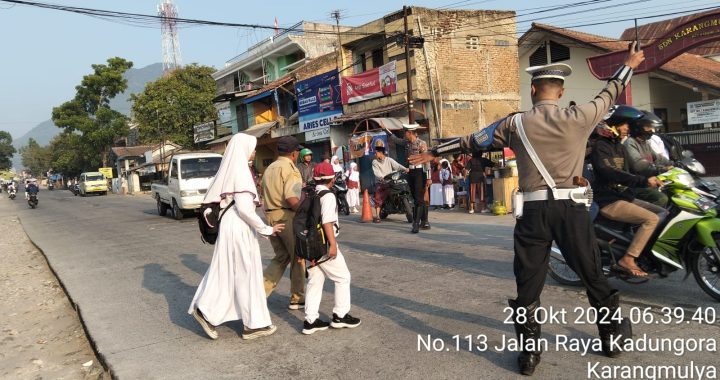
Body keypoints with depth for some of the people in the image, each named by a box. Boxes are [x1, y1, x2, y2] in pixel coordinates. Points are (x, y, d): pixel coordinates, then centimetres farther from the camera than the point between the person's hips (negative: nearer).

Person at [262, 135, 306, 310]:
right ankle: (297, 299, 19)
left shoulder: (270, 168, 15)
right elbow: (292, 199, -22)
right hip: (287, 216, -8)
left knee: (281, 257, 17)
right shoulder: (290, 169, -12)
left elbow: (265, 195, 14)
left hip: (270, 216, 8)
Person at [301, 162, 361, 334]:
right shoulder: (328, 196, -13)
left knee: (314, 281, 12)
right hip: (324, 244, -8)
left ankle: (310, 320, 13)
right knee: (343, 277, 7)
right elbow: (327, 222, -21)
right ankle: (340, 316, 12)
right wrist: (333, 244, -20)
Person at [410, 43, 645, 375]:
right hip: (571, 208, 1)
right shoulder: (578, 118, 0)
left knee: (528, 283, 8)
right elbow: (609, 95, 19)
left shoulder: (515, 124, 0)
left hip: (534, 211, 0)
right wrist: (629, 65, 38)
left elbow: (471, 142, 8)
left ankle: (529, 351, 14)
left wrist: (433, 153, 21)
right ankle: (612, 336, 34)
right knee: (593, 275, 16)